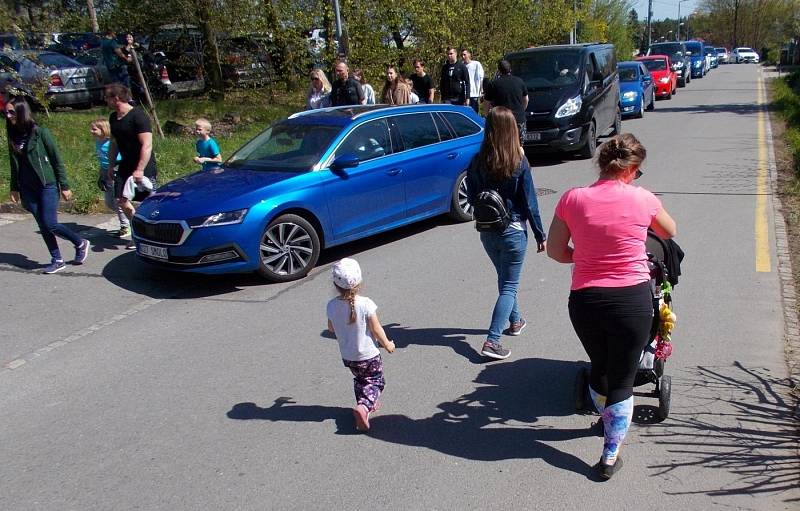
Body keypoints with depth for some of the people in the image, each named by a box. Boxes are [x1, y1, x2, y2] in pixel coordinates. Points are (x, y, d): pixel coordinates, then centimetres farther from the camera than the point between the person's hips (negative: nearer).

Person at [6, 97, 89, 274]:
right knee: (43, 226, 6)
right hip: (28, 189, 6)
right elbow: (14, 164, 15)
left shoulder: (40, 132, -9)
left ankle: (81, 244, 12)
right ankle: (57, 260, 15)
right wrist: (15, 188, 13)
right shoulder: (13, 136, 7)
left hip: (47, 185, -5)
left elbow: (57, 160, -8)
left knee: (50, 224, -10)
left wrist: (64, 186, -9)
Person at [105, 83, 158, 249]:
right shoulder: (113, 118, 8)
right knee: (122, 200, 2)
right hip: (126, 166, 8)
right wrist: (111, 165, 16)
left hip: (144, 168, -8)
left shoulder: (138, 116, -17)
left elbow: (147, 145, -22)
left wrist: (140, 170, -25)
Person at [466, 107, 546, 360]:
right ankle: (492, 341, -6)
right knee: (509, 285, 3)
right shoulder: (519, 162, -15)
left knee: (504, 278, 25)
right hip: (513, 230, -4)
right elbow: (529, 202, -10)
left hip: (487, 232, 4)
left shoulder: (477, 162, -7)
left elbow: (472, 198, 2)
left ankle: (514, 321, 43)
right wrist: (540, 234, -1)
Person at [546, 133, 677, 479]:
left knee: (599, 367, 27)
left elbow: (555, 250, 2)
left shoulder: (572, 199, -5)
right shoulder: (642, 199, -5)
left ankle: (607, 420, 52)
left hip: (584, 301, 2)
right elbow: (669, 232, 15)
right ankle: (610, 456, 21)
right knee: (622, 380, 13)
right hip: (632, 299, -2)